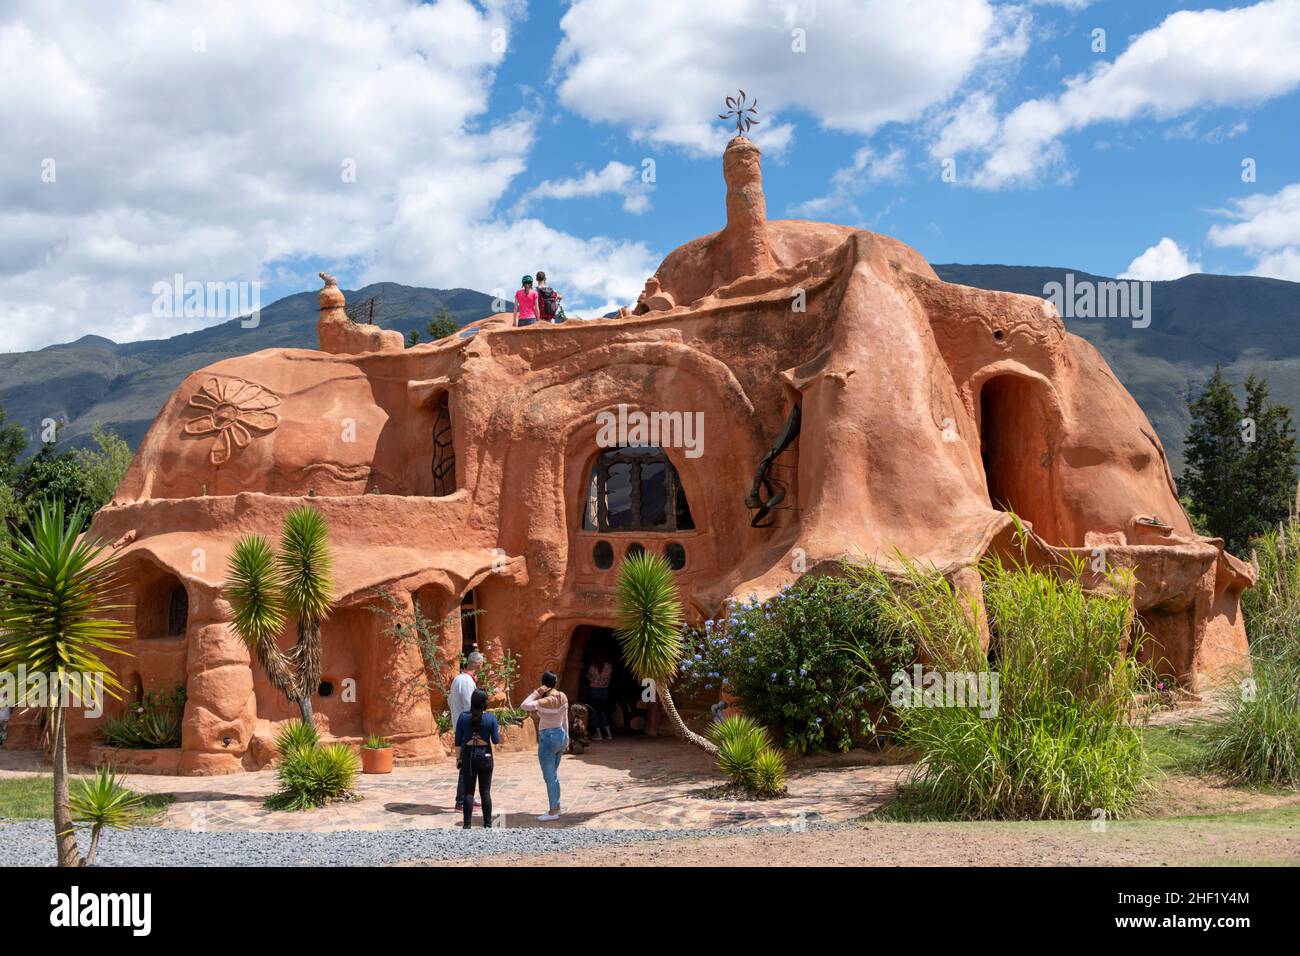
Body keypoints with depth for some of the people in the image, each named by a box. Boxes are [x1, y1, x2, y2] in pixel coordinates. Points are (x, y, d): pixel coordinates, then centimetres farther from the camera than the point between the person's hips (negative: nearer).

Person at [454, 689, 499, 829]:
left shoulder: (463, 717, -5)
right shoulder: (491, 718, -8)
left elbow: (458, 741, -2)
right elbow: (496, 740, -5)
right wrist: (498, 730, 15)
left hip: (468, 755, 0)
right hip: (485, 755, 0)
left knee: (468, 791, 6)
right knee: (485, 791, 7)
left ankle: (467, 824, 2)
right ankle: (487, 823, 8)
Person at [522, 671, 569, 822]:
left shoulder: (546, 701, -22)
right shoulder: (562, 697, -1)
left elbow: (525, 706, -27)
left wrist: (537, 692, -21)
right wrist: (566, 738, 17)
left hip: (548, 738, -8)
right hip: (561, 735, 8)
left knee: (549, 777, 3)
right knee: (553, 775, 20)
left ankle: (553, 812, 9)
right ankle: (556, 807, 27)